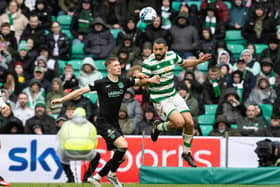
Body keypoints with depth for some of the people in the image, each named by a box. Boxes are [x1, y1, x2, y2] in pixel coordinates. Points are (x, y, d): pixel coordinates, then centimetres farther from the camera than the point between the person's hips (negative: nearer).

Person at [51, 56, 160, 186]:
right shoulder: (101, 83, -12)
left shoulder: (124, 82, 4)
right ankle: (111, 174, -4)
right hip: (103, 122, -7)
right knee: (123, 145, -24)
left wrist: (149, 80, 0)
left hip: (114, 124, 7)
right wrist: (62, 99, -14)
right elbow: (81, 91, -10)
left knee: (122, 157, 5)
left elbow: (139, 81, 20)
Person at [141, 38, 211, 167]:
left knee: (189, 123, -2)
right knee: (179, 122, -24)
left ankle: (186, 153, 19)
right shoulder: (149, 63, -19)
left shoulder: (172, 55, 0)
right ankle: (158, 126, 8)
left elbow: (184, 63, 21)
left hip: (174, 96, 6)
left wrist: (199, 61, 8)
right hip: (160, 100, -6)